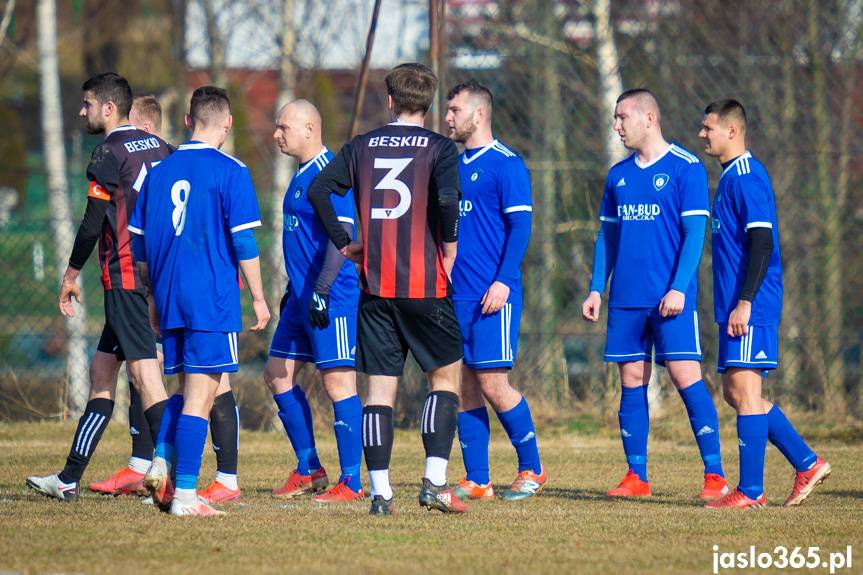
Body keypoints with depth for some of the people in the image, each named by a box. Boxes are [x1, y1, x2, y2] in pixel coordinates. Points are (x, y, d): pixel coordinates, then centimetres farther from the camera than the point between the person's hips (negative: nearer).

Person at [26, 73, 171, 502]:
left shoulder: (110, 153, -10)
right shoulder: (159, 148, 13)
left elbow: (93, 222, -12)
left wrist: (70, 275, -2)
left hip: (124, 275, -8)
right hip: (155, 274, 8)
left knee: (144, 371, -11)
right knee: (101, 370, 13)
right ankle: (69, 479, 16)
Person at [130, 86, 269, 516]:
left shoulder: (160, 171, 11)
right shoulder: (230, 172, -6)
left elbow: (139, 244, 15)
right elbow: (243, 242, -10)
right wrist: (258, 298, -3)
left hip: (169, 301, 6)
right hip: (213, 302, -6)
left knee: (188, 389, 18)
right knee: (200, 395, -4)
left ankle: (161, 462, -1)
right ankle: (185, 494, -6)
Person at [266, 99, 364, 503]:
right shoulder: (302, 175, 17)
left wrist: (321, 290, -24)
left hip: (332, 298, -10)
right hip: (303, 298, 10)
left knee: (338, 383, -8)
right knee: (278, 375, 10)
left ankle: (351, 482, -5)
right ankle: (309, 470, 17)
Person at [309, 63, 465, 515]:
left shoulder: (362, 147, 8)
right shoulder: (439, 148, -2)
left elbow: (318, 190, -2)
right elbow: (446, 198, -20)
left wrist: (344, 244, 6)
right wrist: (449, 250, -6)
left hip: (375, 286, 3)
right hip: (425, 284, -3)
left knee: (379, 388, 5)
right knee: (445, 376, 11)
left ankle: (380, 491, -1)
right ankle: (435, 482, 0)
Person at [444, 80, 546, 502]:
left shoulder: (505, 164, -7)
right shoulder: (455, 165, 17)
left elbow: (520, 225, -12)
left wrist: (503, 281, -20)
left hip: (492, 296, -8)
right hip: (455, 294, 8)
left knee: (492, 384, -8)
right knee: (464, 387, 5)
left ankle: (531, 470, 6)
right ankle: (476, 481, 7)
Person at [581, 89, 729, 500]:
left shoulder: (685, 168, -4)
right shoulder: (618, 175, 14)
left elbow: (695, 232, -8)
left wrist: (678, 288, -16)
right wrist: (596, 289, 10)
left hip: (670, 299, -6)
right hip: (626, 298, 6)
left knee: (686, 377, -10)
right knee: (632, 383, 5)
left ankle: (715, 475, -8)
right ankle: (635, 477, 10)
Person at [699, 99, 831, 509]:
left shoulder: (747, 177, -12)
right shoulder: (732, 176, 18)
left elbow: (762, 243, -19)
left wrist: (744, 303, -22)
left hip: (751, 306, -10)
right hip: (737, 307, 10)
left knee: (744, 389, -8)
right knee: (736, 391, 12)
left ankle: (750, 491, -5)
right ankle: (808, 464, 15)